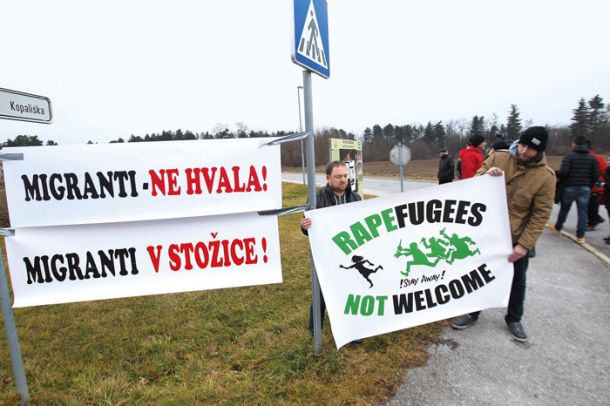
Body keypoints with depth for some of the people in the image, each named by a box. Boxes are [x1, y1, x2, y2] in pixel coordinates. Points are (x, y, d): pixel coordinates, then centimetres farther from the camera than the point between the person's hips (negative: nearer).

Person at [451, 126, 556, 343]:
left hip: (516, 238, -1)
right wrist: (486, 176, -24)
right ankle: (472, 312, 33)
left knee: (517, 281, 16)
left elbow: (540, 214, -12)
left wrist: (524, 244, -18)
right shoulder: (498, 157, -9)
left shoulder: (545, 176, -13)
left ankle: (514, 319, 39)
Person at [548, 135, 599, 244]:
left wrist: (562, 181, 1)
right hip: (585, 188, 3)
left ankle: (557, 228, 30)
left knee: (564, 209, 13)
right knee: (583, 212, 4)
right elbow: (596, 175, 3)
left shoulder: (569, 155, -8)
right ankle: (580, 236, 5)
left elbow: (563, 171, -17)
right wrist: (589, 185, 16)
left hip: (570, 187, -3)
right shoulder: (592, 158, 7)